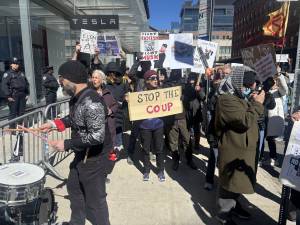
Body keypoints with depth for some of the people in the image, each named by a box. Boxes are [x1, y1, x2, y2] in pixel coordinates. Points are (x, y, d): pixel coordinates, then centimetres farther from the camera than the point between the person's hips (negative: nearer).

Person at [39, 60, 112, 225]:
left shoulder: (92, 102, -29)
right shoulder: (76, 97, 3)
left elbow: (97, 136, -32)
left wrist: (66, 144, -26)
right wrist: (53, 124, 9)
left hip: (94, 158, -11)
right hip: (81, 155, 11)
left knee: (94, 201, 5)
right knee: (74, 188, 28)